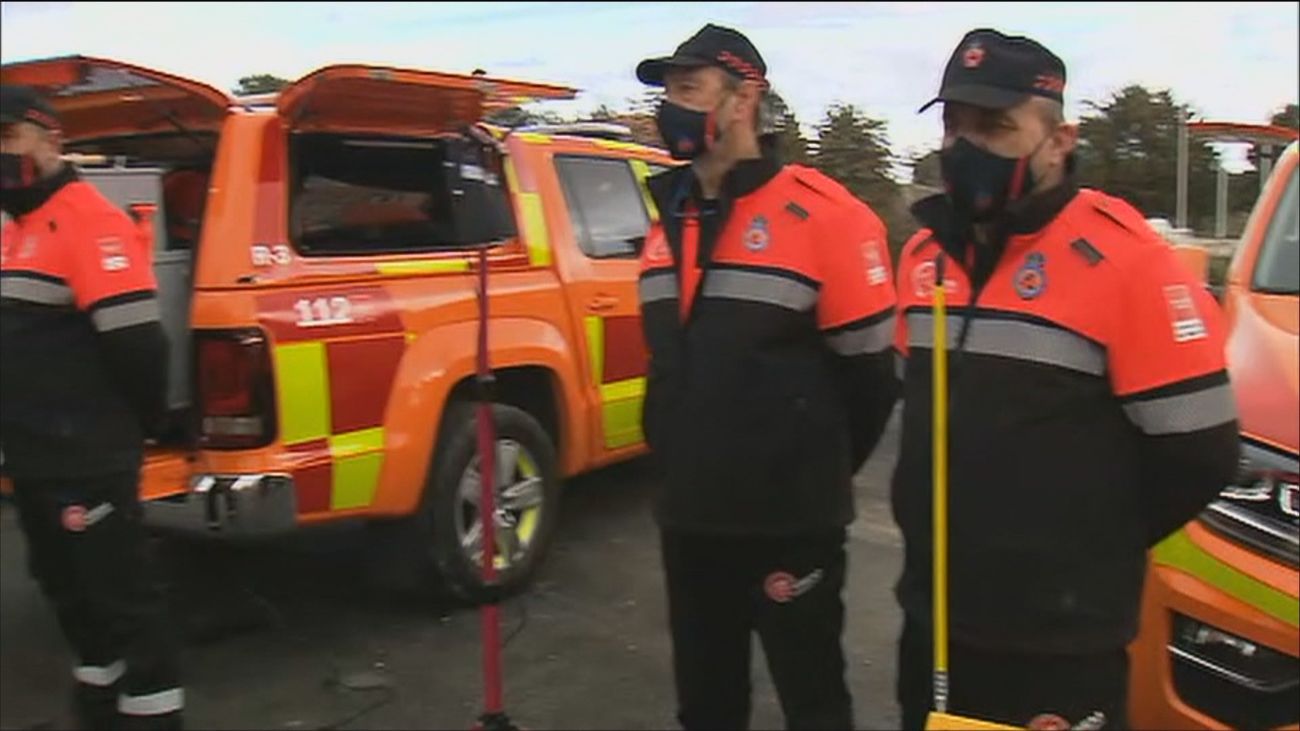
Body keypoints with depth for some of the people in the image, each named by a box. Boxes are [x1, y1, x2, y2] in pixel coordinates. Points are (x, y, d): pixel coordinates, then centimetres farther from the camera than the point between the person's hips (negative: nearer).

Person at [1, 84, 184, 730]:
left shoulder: (87, 221, -16)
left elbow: (134, 339, -23)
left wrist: (131, 424, -9)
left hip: (88, 460, -10)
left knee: (119, 596, -1)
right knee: (68, 590, 20)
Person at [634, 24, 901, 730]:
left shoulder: (821, 214, -12)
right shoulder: (669, 222, 9)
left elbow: (869, 371, -9)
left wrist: (812, 475, 2)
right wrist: (680, 462, 16)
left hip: (787, 523, -6)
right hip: (690, 518, 6)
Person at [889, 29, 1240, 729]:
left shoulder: (1123, 258, -16)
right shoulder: (925, 252, 7)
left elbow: (1196, 449, -14)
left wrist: (1089, 550, -3)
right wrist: (951, 533, 12)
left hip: (1060, 644, -6)